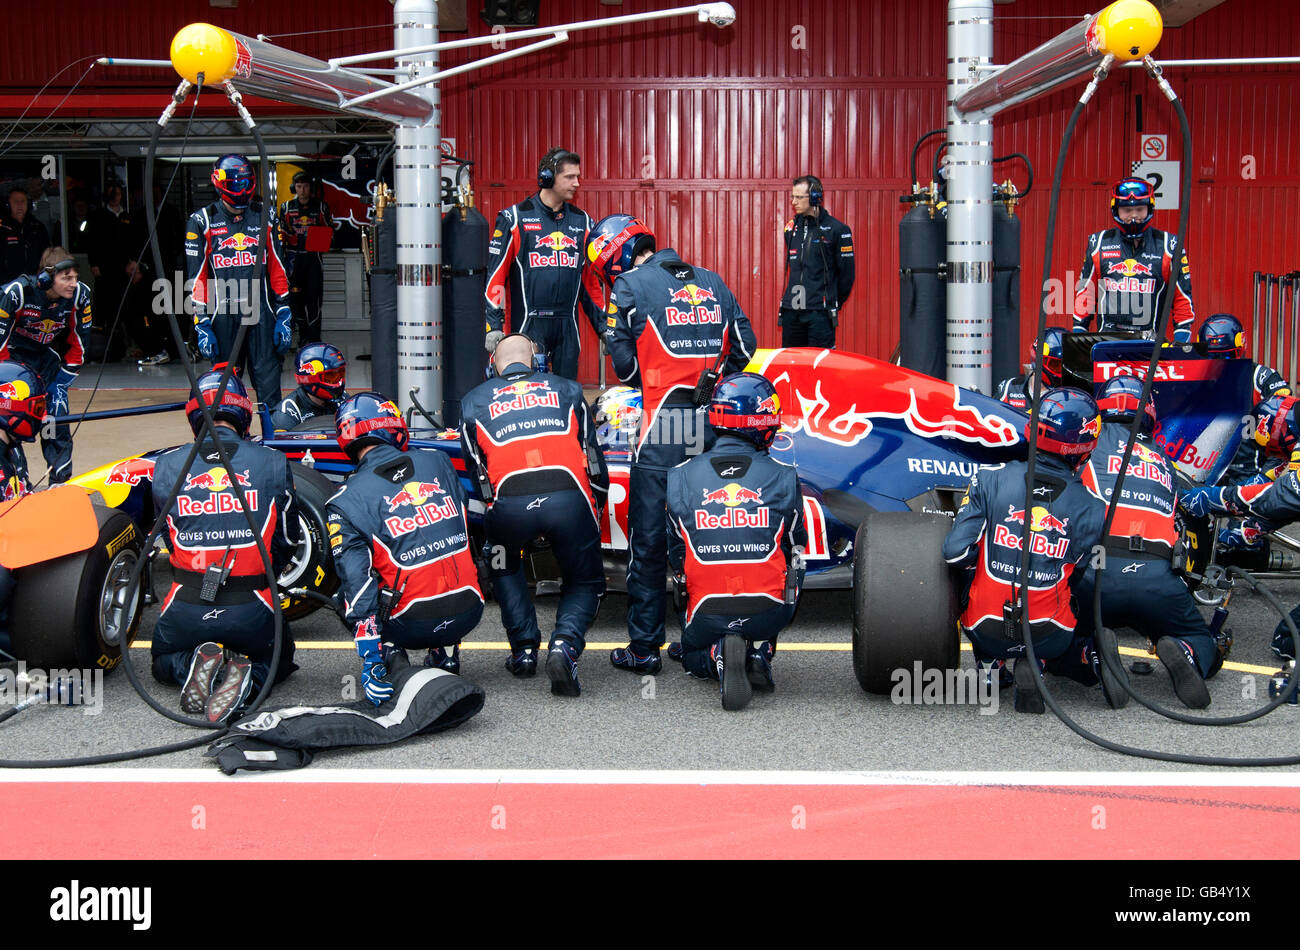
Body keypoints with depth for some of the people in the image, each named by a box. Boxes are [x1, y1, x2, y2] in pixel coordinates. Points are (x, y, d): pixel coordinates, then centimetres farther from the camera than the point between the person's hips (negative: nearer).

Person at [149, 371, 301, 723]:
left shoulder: (167, 465, 3)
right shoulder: (273, 463, 1)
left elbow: (169, 535, 14)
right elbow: (287, 541, 10)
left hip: (186, 607, 1)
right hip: (251, 609, -1)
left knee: (164, 661, 32)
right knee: (278, 659, 29)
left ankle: (193, 667, -3)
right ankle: (247, 677, -6)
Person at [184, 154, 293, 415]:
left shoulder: (264, 217, 11)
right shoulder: (201, 222, 4)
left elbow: (277, 270, 12)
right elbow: (196, 278, 2)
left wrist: (284, 316, 5)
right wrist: (201, 324, -5)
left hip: (261, 313, 1)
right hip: (222, 313, -1)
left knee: (268, 381, -3)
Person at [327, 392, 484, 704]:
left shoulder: (346, 501, -6)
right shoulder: (439, 463, 5)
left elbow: (356, 581, -11)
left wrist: (371, 661, -11)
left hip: (413, 625, -3)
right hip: (469, 613, 3)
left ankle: (391, 656, 4)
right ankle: (445, 653, 20)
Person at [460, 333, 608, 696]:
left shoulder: (473, 401, 24)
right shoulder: (566, 389, 27)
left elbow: (475, 470, 24)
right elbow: (593, 456, 26)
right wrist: (595, 510, 36)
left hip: (509, 503, 0)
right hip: (569, 498, 0)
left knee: (504, 570, 32)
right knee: (585, 583, 19)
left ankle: (523, 649, 20)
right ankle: (565, 644, -8)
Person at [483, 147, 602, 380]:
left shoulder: (582, 221, 13)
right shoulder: (515, 218, 0)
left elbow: (590, 277, 20)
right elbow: (496, 273, -1)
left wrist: (603, 324, 16)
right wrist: (493, 324, -7)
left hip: (568, 325, 4)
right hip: (529, 323, -4)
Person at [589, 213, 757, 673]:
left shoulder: (629, 286, -1)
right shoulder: (711, 281, 15)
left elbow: (624, 363, -3)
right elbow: (744, 346, 13)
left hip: (662, 427, -5)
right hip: (715, 425, 5)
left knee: (648, 536, 4)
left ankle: (645, 646, 8)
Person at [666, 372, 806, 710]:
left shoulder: (680, 477, 0)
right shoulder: (783, 477, -1)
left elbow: (676, 555, 10)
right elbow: (795, 550, 11)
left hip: (706, 613, -1)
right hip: (767, 613, 1)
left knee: (692, 657, 32)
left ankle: (717, 657, -4)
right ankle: (759, 652, 5)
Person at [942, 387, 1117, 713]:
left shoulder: (989, 478, -7)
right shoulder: (1092, 507, -5)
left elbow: (956, 552, -12)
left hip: (987, 631, 0)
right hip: (1049, 635, 1)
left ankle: (991, 664, 12)